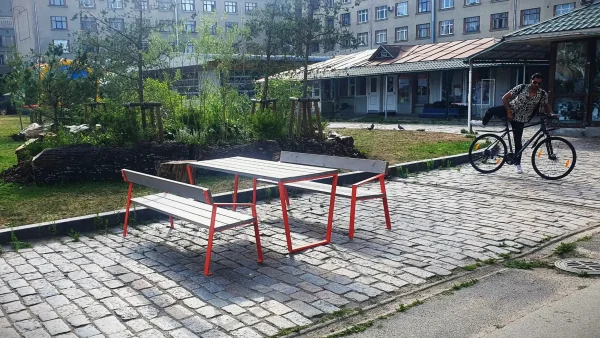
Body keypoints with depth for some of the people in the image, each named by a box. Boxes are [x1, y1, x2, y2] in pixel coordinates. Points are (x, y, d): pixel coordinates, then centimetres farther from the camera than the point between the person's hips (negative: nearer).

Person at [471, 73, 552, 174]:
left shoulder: (543, 94, -11)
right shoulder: (521, 87, -15)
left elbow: (546, 106, 8)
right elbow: (505, 98, -12)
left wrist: (550, 114, -10)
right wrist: (509, 112, -17)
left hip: (520, 119, 0)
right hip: (511, 110, 0)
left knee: (518, 142, -1)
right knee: (491, 111, -22)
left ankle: (517, 164, 16)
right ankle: (483, 123, 14)